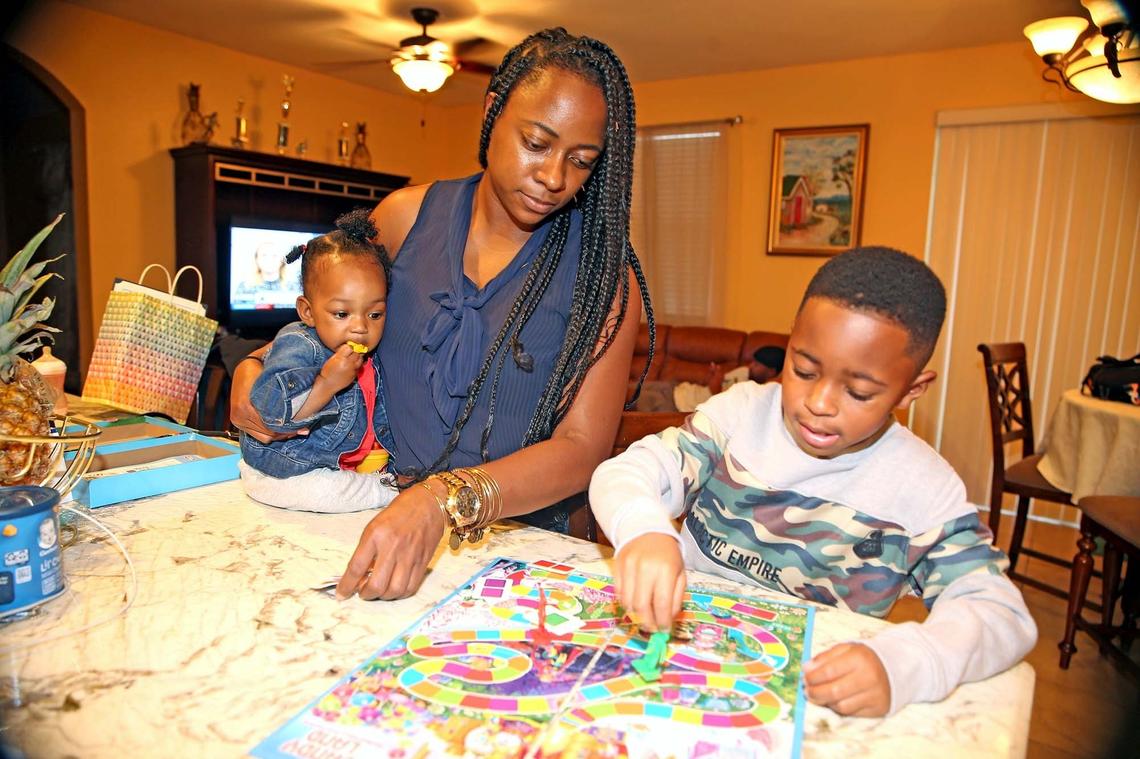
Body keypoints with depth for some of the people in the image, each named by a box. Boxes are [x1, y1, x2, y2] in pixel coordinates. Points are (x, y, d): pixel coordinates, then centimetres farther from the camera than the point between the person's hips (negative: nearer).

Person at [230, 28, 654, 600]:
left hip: (517, 535, -2)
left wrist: (446, 500, -30)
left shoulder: (604, 274, -7)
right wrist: (254, 368, -1)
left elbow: (584, 447, -16)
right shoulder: (406, 216, 2)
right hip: (375, 510, 3)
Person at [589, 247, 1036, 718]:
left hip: (812, 692, 1)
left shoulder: (924, 488, -7)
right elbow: (624, 472, -12)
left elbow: (1001, 612, -11)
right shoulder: (741, 413, -5)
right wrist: (643, 531, -37)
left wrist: (898, 666, -32)